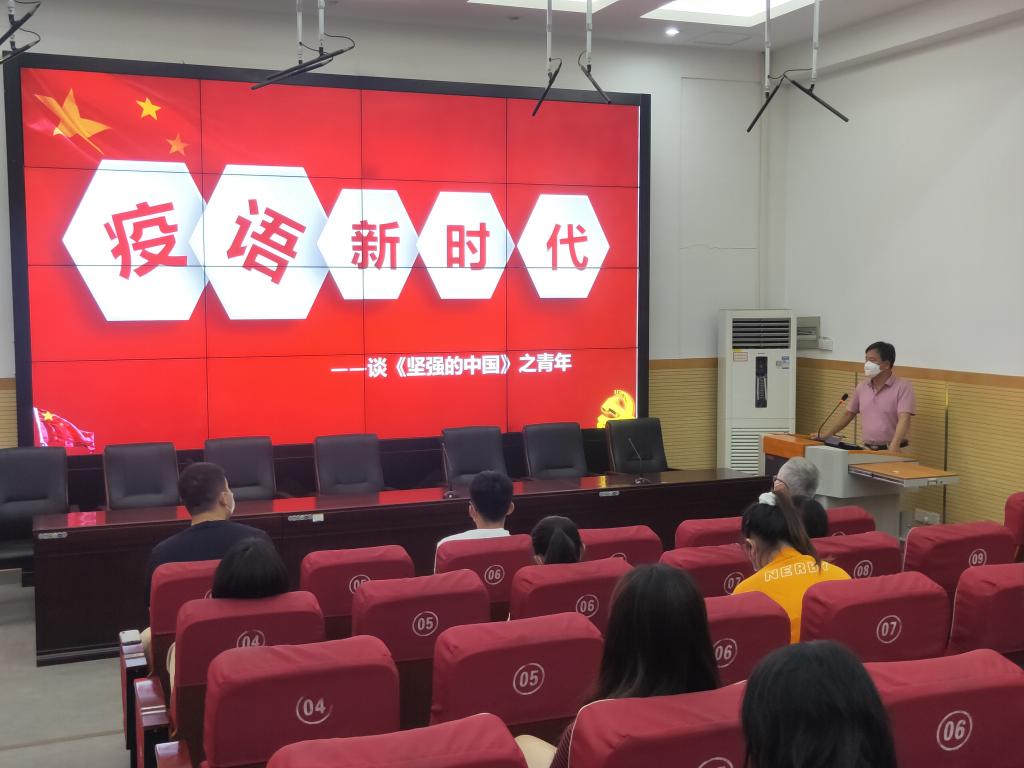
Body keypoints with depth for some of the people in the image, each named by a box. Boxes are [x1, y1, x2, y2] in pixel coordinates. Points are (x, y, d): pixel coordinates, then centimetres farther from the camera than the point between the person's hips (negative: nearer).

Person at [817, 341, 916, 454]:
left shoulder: (903, 387, -7)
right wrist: (827, 435, 19)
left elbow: (904, 419, -18)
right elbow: (848, 414, 20)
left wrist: (894, 446, -32)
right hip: (867, 450, 4)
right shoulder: (862, 387, 10)